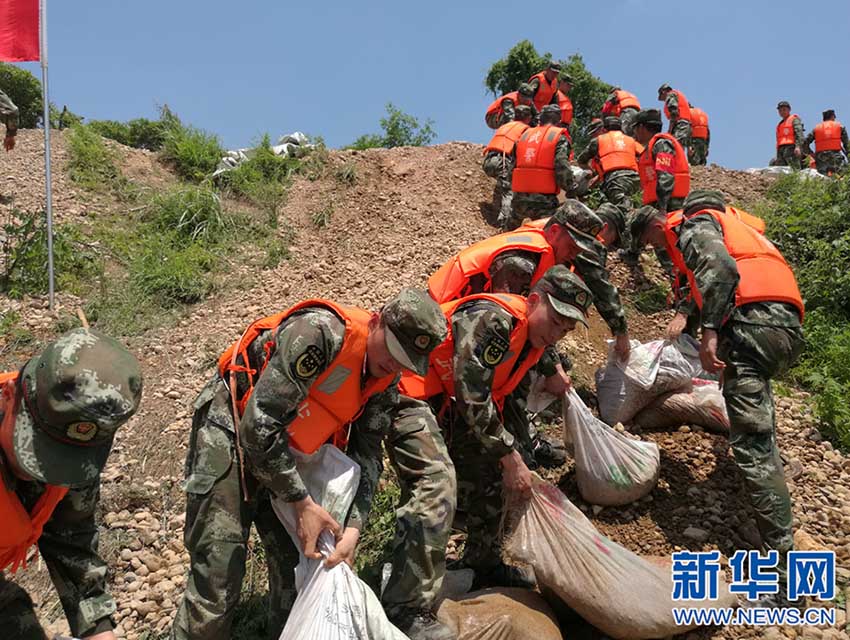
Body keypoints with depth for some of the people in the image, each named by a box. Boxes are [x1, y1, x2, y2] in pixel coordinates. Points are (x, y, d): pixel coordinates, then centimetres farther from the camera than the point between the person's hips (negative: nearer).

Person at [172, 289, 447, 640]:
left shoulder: (386, 382, -5)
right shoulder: (320, 332, -30)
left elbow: (366, 455, -1)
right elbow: (258, 424, -30)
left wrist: (353, 527, -15)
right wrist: (303, 503, -24)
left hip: (284, 450, 7)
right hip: (229, 430, -7)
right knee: (217, 578, -8)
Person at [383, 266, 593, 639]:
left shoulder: (534, 340, 6)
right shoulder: (492, 319, -25)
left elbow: (507, 400, 15)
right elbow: (473, 398, -26)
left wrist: (518, 462, 11)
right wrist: (510, 457, -19)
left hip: (449, 404, 10)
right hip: (411, 392, -10)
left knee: (486, 475, 13)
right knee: (435, 490, -21)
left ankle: (484, 566, 32)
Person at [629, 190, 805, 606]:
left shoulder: (691, 224, 6)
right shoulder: (718, 225, 35)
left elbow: (720, 268, -14)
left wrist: (709, 331, -20)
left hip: (755, 321, -10)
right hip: (789, 326, 10)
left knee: (751, 442, -13)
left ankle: (782, 568, -15)